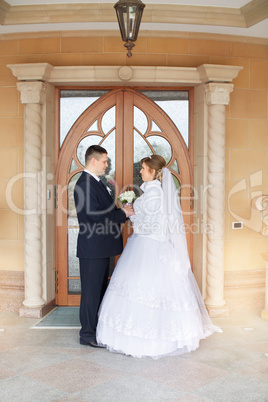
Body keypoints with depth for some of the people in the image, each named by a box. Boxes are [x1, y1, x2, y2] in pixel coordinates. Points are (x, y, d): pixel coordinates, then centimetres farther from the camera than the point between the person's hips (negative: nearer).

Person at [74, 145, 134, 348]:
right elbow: (96, 215, -23)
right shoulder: (84, 184, -16)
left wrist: (123, 211, 2)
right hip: (93, 248, -10)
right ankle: (88, 334, 11)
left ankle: (96, 329, 30)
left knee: (100, 289, 18)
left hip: (102, 247, 10)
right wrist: (123, 213, -14)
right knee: (91, 290, -1)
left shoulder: (97, 182, 16)